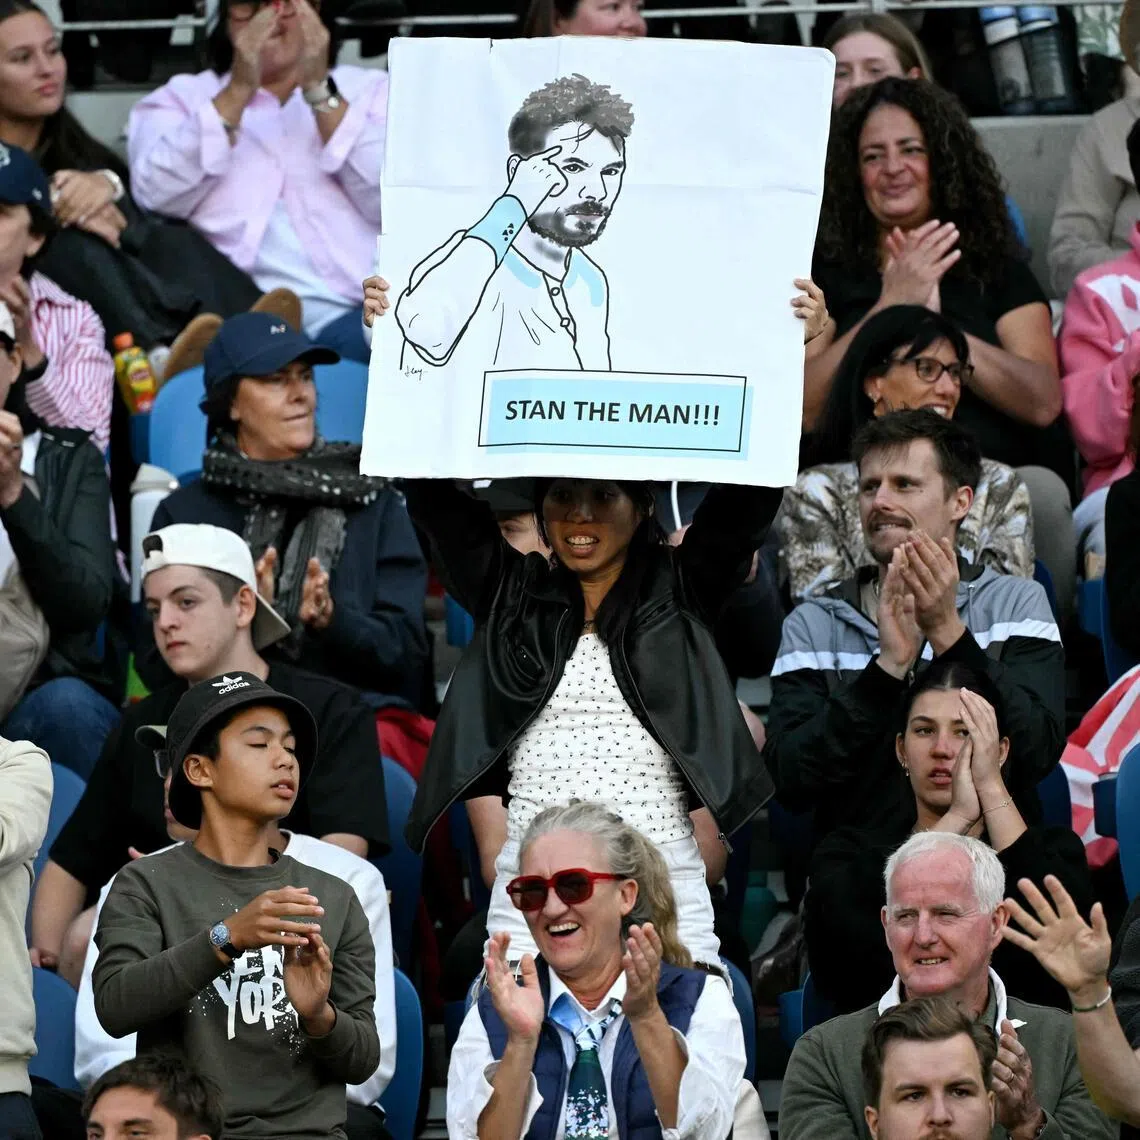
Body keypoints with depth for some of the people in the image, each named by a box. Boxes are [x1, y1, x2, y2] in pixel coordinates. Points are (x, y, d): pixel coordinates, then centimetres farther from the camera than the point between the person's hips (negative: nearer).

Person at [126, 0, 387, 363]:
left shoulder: (370, 90, 21)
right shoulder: (180, 99, 19)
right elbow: (156, 198, -2)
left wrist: (319, 89, -4)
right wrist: (239, 90, -6)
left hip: (362, 307, 1)